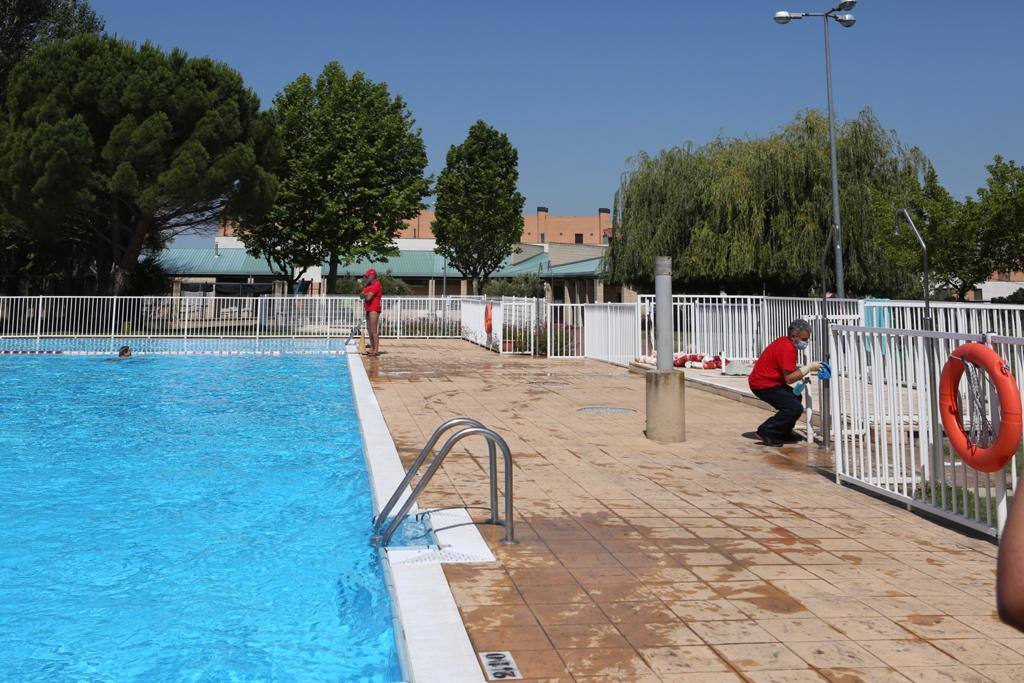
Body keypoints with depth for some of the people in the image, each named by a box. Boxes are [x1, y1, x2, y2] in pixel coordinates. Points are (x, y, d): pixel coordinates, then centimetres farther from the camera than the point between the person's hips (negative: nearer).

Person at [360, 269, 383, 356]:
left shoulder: (376, 284, -11)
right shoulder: (368, 285, 19)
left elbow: (368, 297, -19)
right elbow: (362, 295, 13)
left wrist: (365, 294, 1)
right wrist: (366, 294, -7)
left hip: (374, 309, -10)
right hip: (369, 309, 10)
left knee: (373, 330, -12)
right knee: (369, 329, 12)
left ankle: (376, 350, -12)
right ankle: (372, 349, 18)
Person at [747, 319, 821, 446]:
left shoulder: (785, 342, 10)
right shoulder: (787, 349, -21)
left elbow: (787, 370, 16)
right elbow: (789, 378, -23)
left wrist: (802, 372, 2)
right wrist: (808, 368, -19)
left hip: (765, 380, 11)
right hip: (763, 384, -11)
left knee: (795, 397, 23)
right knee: (795, 408, -15)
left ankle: (784, 433, 25)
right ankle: (766, 432, -9)